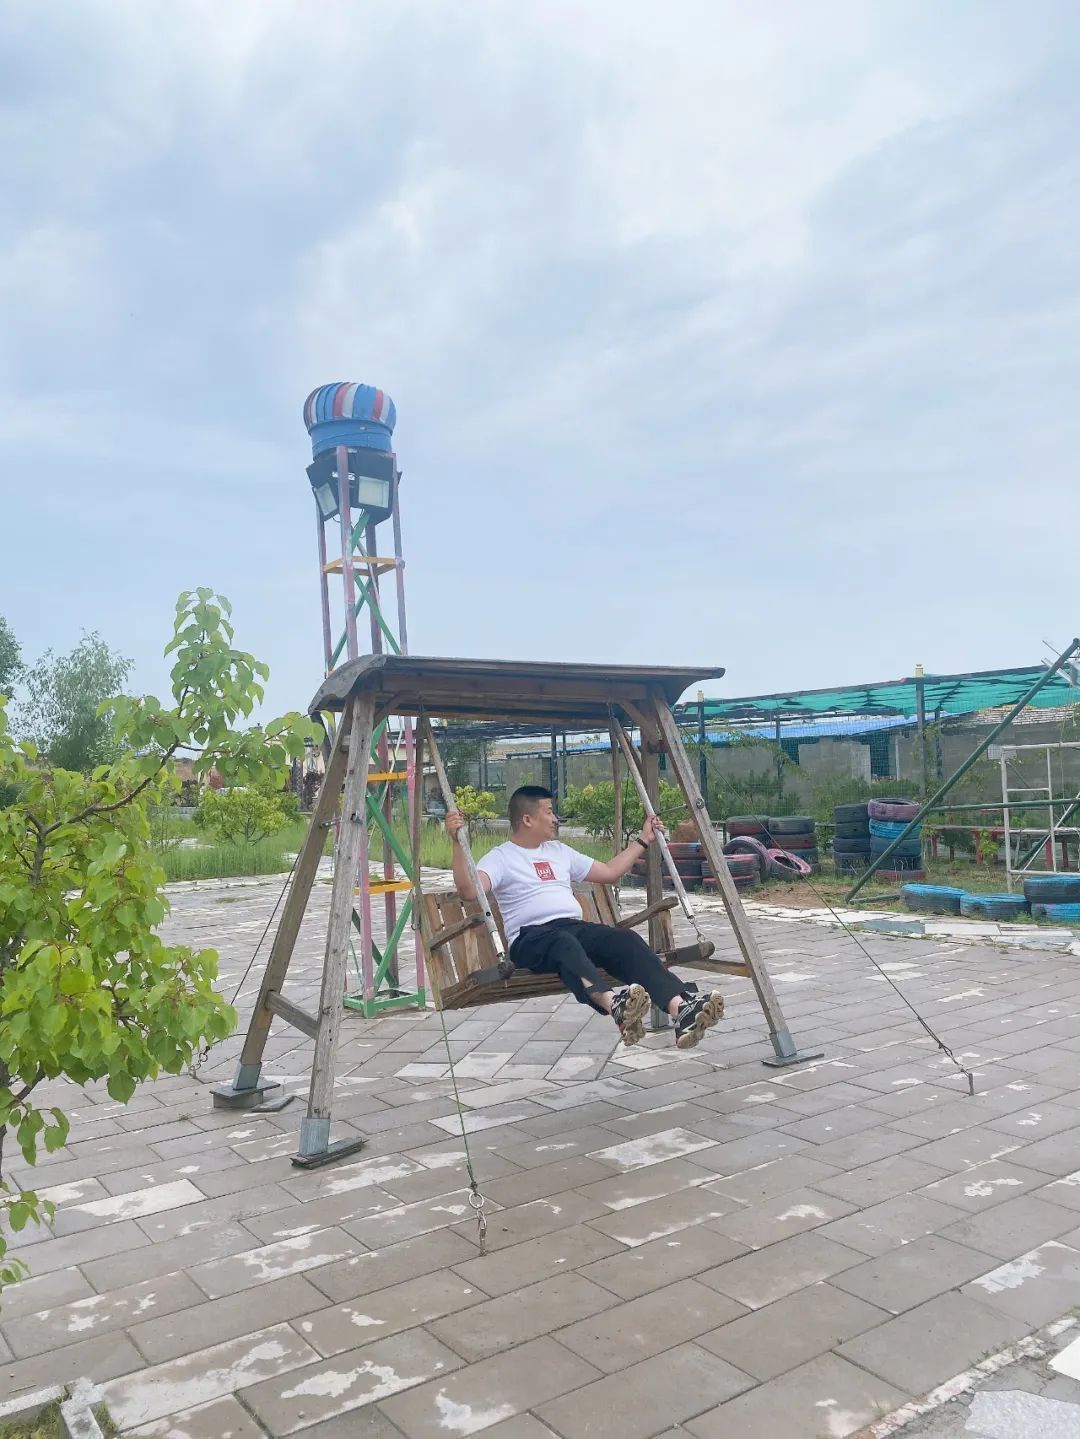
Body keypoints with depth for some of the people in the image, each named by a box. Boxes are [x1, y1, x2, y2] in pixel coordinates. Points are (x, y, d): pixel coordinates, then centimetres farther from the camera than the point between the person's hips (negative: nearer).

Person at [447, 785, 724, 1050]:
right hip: (530, 937, -5)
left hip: (575, 927, 6)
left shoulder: (559, 851, 27)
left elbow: (609, 872, 33)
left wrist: (643, 840, 34)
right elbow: (469, 890, -14)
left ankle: (680, 1007, -47)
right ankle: (613, 1002, -68)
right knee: (563, 942, -41)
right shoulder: (500, 857, 5)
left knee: (624, 938, -26)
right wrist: (458, 841, -25)